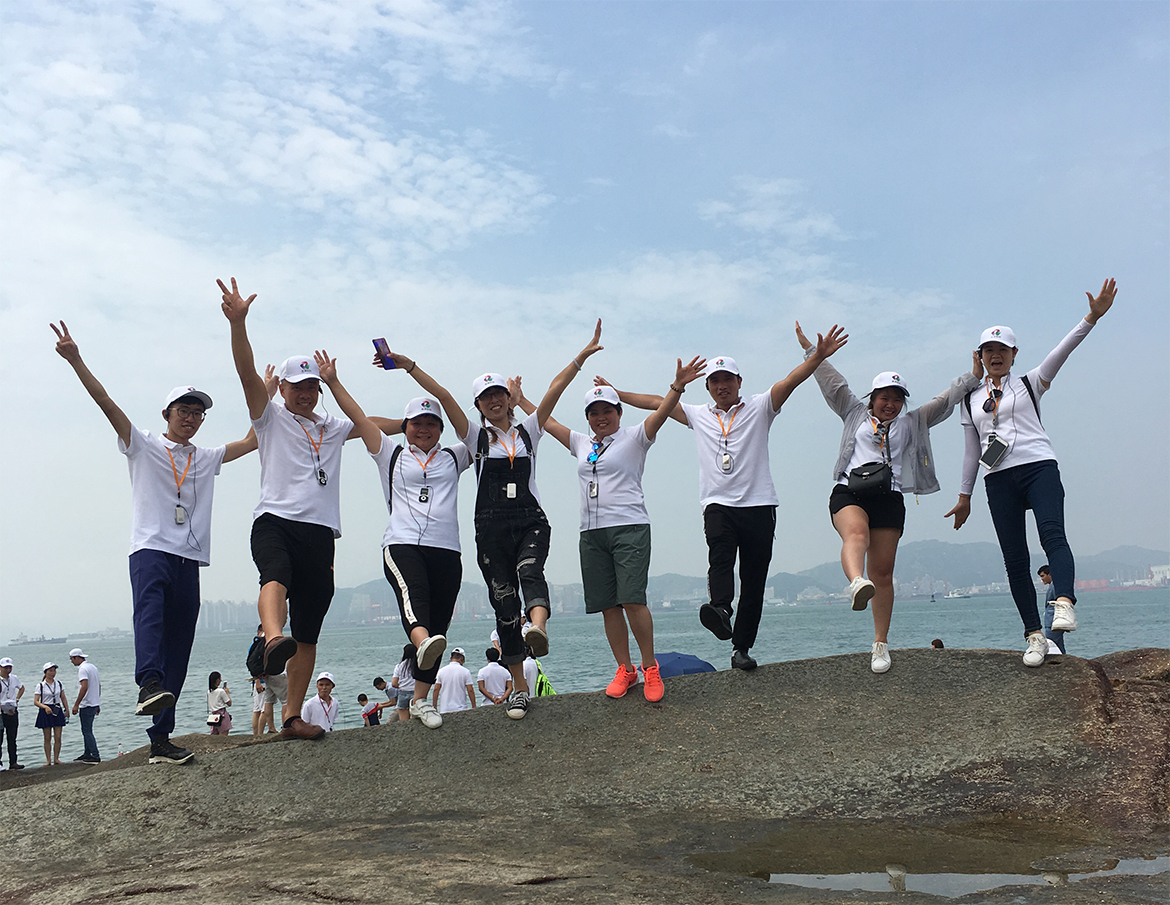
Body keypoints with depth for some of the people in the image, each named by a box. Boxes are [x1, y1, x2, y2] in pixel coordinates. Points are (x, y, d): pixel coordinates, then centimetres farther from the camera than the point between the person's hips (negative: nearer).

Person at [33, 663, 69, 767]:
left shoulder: (59, 684, 8)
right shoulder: (40, 685, -3)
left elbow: (63, 698, 14)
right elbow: (36, 701, -8)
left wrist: (67, 710, 5)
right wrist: (45, 707, -23)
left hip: (57, 711, 3)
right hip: (45, 712, -3)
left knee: (58, 737, -1)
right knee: (47, 738, 1)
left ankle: (56, 759, 7)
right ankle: (48, 760, 8)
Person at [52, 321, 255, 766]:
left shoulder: (207, 459, 24)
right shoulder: (143, 446, 12)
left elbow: (251, 442, 25)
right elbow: (106, 403, 1)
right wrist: (76, 361, -10)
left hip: (189, 561, 4)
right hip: (151, 549, -4)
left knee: (177, 652, -1)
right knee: (151, 608, -36)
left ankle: (160, 740, 1)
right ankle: (149, 684, -54)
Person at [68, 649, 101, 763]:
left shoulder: (83, 669, -15)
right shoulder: (93, 667, 15)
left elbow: (84, 687, -25)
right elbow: (99, 686, 19)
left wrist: (76, 704, -22)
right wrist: (98, 704, 24)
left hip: (86, 705, -10)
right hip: (94, 704, 10)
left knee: (87, 731, -5)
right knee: (87, 730, 17)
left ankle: (95, 756, -6)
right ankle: (87, 754, 22)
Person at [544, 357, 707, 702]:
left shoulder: (633, 438, 5)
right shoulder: (581, 444, 20)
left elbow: (660, 413, -10)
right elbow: (547, 422, 27)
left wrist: (678, 386, -26)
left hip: (630, 528, -5)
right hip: (591, 533, 5)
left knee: (632, 599, -16)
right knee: (608, 605, 4)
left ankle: (650, 667, -2)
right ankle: (624, 670, 14)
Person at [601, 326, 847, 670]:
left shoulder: (759, 407, 9)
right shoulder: (698, 415, 18)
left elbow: (790, 381, -4)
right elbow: (656, 402, 21)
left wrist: (818, 356, -18)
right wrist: (613, 393, 20)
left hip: (758, 504, -1)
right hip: (718, 504, 1)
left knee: (753, 578, -1)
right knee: (720, 555, -27)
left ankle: (741, 647, 3)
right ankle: (720, 610, -48)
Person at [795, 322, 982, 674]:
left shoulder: (912, 423, 25)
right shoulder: (855, 414, 22)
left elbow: (944, 401, 25)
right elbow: (832, 382, 22)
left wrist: (973, 377, 20)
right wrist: (810, 349, 23)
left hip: (889, 498, 2)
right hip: (849, 492, -1)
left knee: (883, 571, -3)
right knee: (856, 534, -35)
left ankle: (881, 644, 1)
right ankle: (857, 583, -63)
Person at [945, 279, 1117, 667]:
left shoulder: (1029, 384, 12)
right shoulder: (971, 401, 19)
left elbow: (1061, 351, -3)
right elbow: (972, 451, 22)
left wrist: (1092, 317, -17)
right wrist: (964, 496, 20)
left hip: (1039, 467, -2)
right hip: (998, 479, 3)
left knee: (1052, 534, -26)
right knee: (1014, 558, -3)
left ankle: (1064, 603, -43)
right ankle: (1034, 635, -1)